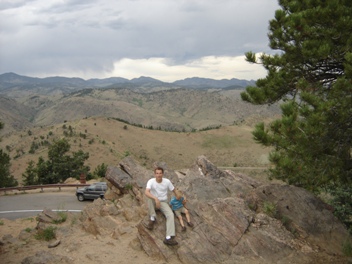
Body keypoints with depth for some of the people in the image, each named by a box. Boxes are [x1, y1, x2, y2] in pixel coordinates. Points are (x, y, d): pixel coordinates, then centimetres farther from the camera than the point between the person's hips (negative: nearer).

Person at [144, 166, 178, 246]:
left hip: (163, 202, 1)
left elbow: (174, 190, 5)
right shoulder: (151, 181, -17)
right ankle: (152, 218, -21)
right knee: (150, 198, -36)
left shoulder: (167, 181, -10)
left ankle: (168, 238, -37)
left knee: (170, 214, -27)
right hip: (154, 201, -1)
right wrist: (156, 198, -48)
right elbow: (146, 192, -34)